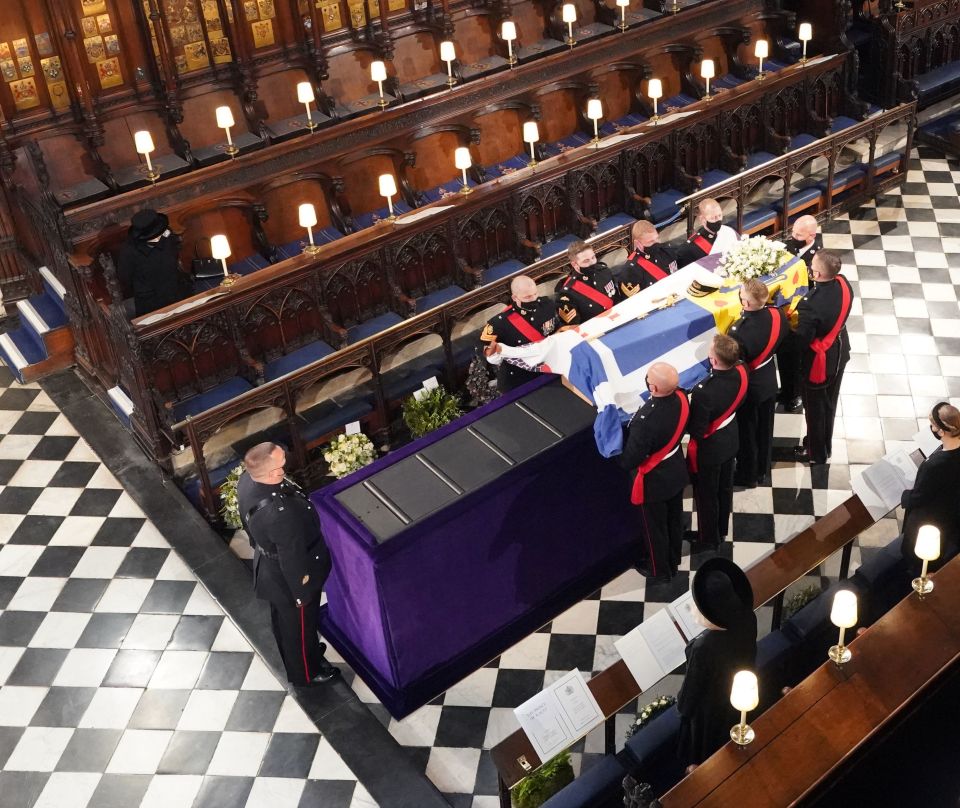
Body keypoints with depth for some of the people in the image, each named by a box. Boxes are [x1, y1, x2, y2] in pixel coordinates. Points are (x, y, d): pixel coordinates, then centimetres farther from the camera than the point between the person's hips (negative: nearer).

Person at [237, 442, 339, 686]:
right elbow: (292, 560, -29)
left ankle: (294, 656, 61)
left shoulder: (246, 481, -20)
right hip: (288, 578, -7)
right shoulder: (281, 513, -44)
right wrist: (301, 593, -12)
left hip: (268, 567, 7)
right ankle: (305, 673, 49)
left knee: (282, 619, 33)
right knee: (300, 625, 22)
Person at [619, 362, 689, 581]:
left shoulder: (646, 421, -41)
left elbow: (629, 461, -28)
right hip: (676, 472, 7)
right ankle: (673, 561, 53)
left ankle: (660, 569, 44)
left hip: (654, 481, -7)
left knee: (654, 526, 20)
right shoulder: (681, 397, -20)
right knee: (674, 519, 29)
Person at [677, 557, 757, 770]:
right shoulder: (747, 618, -30)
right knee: (728, 730, 37)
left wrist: (682, 705, -4)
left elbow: (692, 686, -23)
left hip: (710, 705, -5)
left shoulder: (704, 648, -46)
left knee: (705, 740, 28)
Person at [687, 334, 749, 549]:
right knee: (725, 488, 28)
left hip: (708, 448, -6)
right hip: (730, 440, 7)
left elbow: (697, 430, -28)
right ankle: (721, 530, 50)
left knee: (706, 495, 18)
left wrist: (689, 401, -13)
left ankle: (708, 539, 40)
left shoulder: (704, 392, -40)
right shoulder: (742, 371, -19)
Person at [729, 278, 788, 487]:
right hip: (769, 382, 6)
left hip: (747, 388, -6)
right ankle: (763, 472, 47)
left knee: (746, 434, 19)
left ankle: (748, 476, 41)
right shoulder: (777, 315, -21)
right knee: (765, 430, 26)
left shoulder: (739, 332, -40)